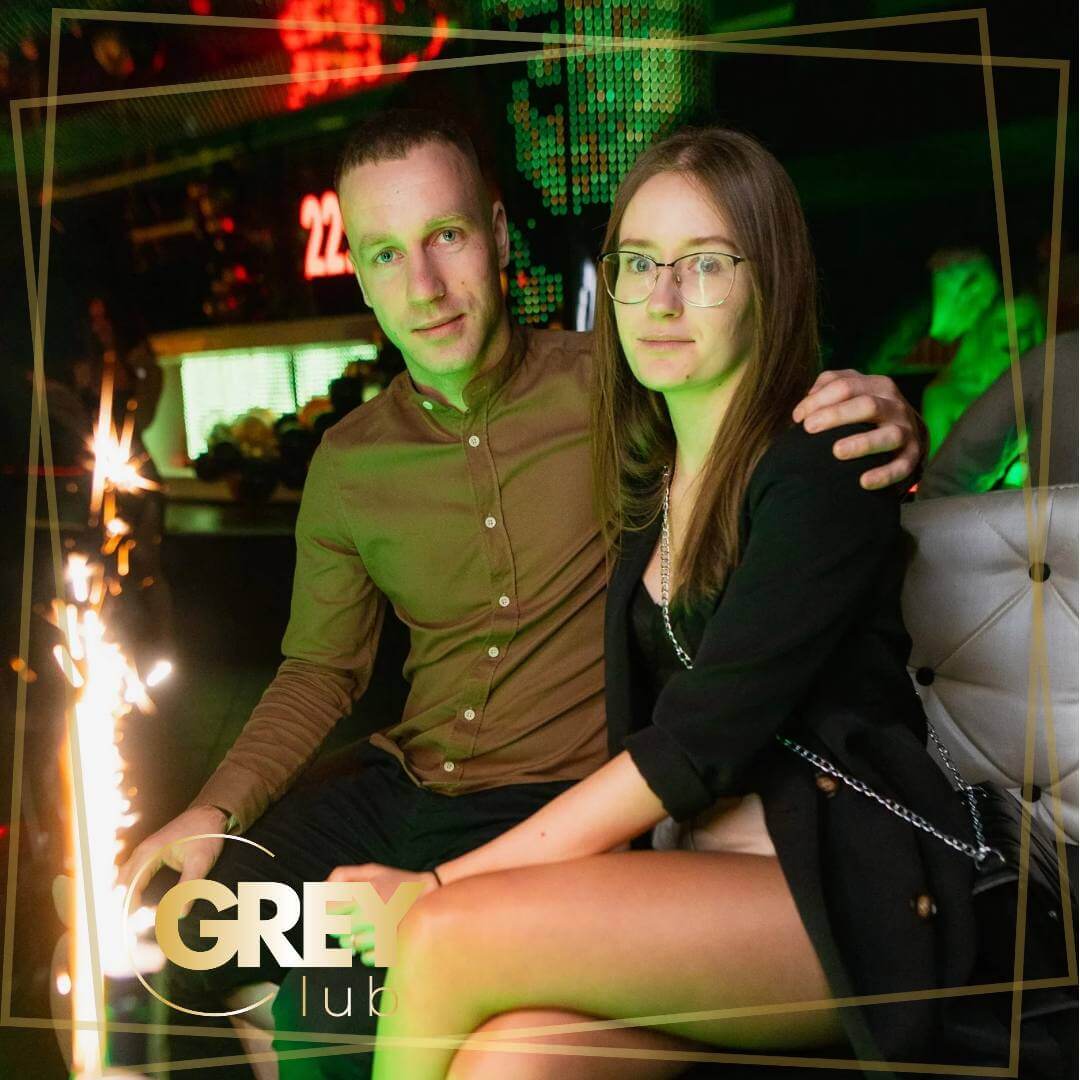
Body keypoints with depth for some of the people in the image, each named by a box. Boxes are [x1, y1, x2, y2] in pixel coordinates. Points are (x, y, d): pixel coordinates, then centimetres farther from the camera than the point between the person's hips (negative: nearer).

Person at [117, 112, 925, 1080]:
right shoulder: (347, 462, 5)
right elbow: (320, 670, 14)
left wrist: (886, 427, -27)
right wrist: (215, 810, -1)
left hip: (560, 798, -5)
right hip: (398, 785, 5)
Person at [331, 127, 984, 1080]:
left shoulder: (820, 466, -10)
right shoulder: (648, 481, 12)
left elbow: (700, 742, -16)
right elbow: (644, 728, 9)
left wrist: (441, 887, -15)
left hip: (855, 890, -5)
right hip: (705, 884, 5)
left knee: (447, 937, -23)